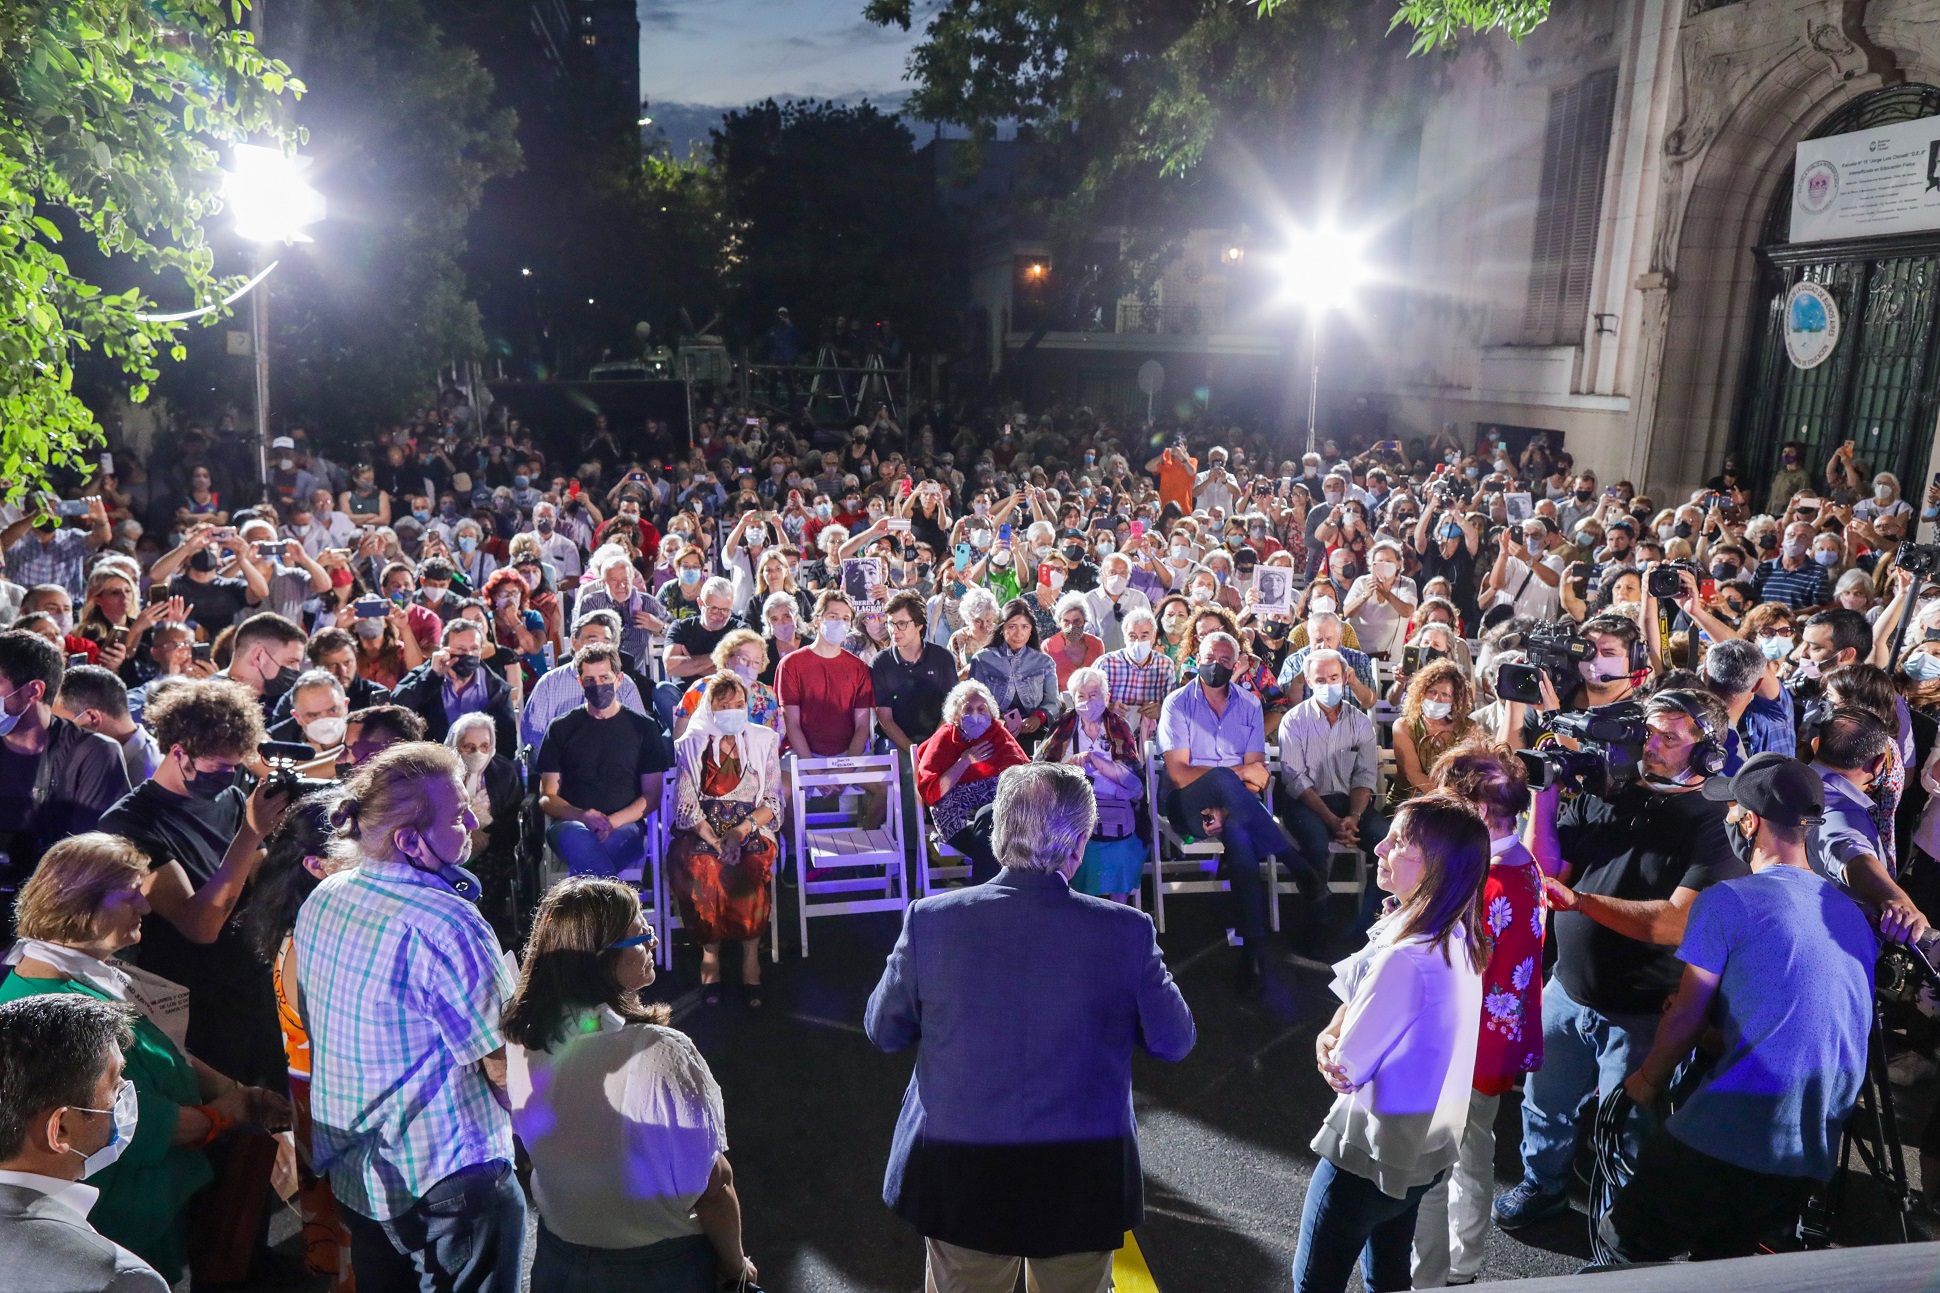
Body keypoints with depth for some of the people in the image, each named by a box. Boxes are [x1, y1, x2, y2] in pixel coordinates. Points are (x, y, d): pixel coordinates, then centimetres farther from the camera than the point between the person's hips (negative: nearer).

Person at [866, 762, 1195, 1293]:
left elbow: (884, 1029, -1)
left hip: (959, 1182, 1)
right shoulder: (1126, 931, -16)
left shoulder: (930, 919, -14)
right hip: (1083, 1181, 0)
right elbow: (1174, 1040, -3)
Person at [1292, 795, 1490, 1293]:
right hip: (1424, 1145, 8)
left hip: (1369, 1152, -8)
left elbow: (1345, 1068, -24)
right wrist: (1329, 1038, -14)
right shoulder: (1457, 939, -4)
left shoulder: (1405, 958, -32)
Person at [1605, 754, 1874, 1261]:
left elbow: (1685, 1015, -4)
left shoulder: (1728, 900, -9)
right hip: (1816, 1153, 7)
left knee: (1625, 1242, 7)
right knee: (1720, 1257, 22)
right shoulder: (1852, 914, 13)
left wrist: (1648, 1079, 13)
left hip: (1729, 1138, -7)